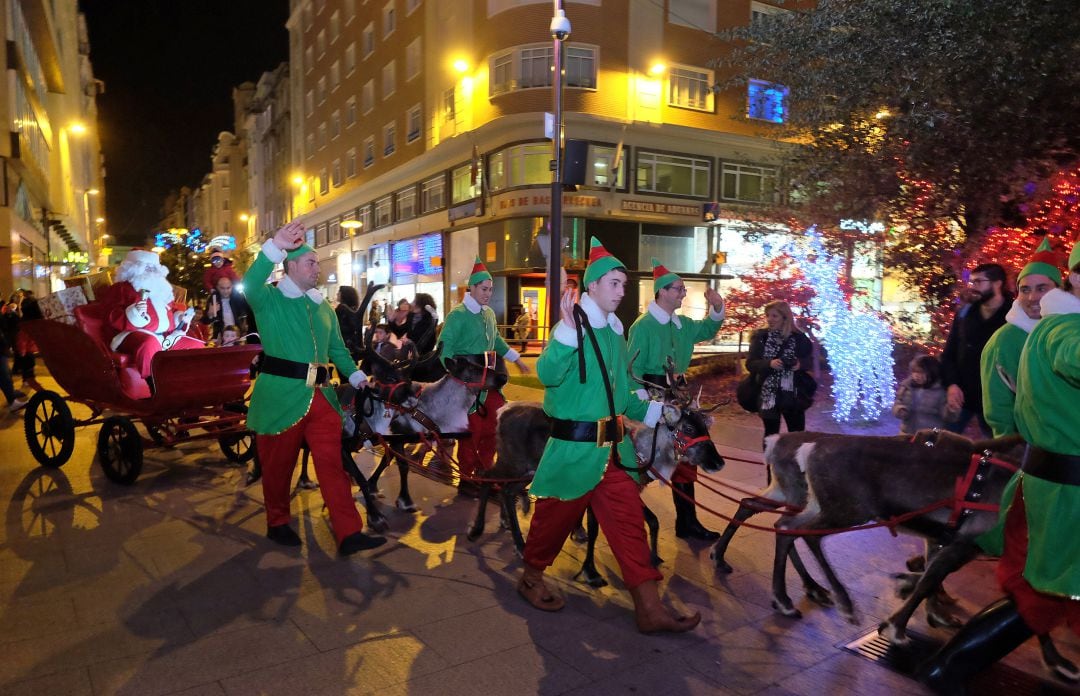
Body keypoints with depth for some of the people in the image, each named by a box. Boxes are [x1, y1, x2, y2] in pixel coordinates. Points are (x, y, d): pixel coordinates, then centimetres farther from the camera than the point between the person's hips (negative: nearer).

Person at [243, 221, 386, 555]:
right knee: (278, 465, 10)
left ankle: (349, 533, 1)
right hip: (281, 396, -5)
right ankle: (278, 523, 30)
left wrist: (356, 375, 8)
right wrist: (275, 246, -39)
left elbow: (337, 348, 22)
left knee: (332, 464, 0)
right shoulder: (269, 299, -2)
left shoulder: (322, 307, 17)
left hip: (320, 396, 5)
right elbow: (250, 284, -26)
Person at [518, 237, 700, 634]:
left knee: (629, 522, 6)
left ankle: (649, 609, 11)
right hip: (574, 447, -7)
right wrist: (568, 330, -35)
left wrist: (651, 411, 12)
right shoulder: (573, 328, -12)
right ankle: (531, 578, 34)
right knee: (556, 516, 9)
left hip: (613, 447, 7)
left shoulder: (614, 332, 12)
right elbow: (547, 374, -29)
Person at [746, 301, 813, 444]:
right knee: (771, 434, 9)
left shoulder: (798, 337, -1)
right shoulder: (761, 336, -2)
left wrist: (801, 364, -14)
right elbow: (750, 364, -6)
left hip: (792, 394, 1)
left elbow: (809, 359, 8)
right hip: (768, 394, 0)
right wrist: (769, 363, -22)